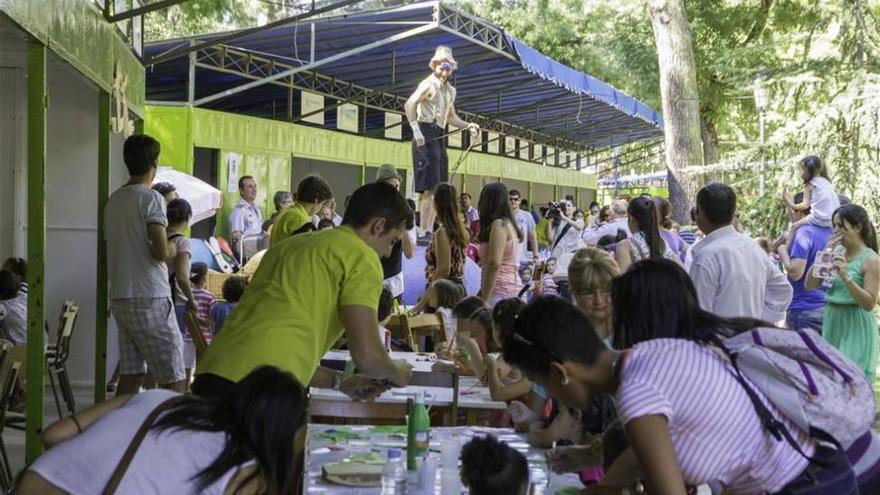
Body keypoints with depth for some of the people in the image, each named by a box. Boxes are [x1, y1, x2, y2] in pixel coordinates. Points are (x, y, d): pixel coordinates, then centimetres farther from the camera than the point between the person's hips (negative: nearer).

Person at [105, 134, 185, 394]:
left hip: (120, 297, 8)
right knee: (173, 378, -6)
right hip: (149, 298, -8)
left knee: (131, 373, 10)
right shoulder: (151, 198, -10)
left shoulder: (113, 200, 14)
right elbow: (161, 252, -19)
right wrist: (172, 249, 1)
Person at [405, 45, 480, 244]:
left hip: (439, 136, 9)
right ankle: (423, 233, -13)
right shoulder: (429, 84, -6)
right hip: (427, 134, -9)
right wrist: (416, 131, -25)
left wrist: (467, 125, 14)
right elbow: (409, 104, -18)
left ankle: (429, 231, 12)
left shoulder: (450, 90, 20)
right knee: (430, 188, -13)